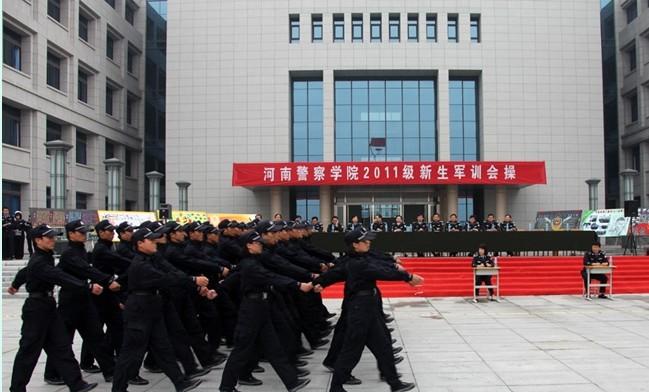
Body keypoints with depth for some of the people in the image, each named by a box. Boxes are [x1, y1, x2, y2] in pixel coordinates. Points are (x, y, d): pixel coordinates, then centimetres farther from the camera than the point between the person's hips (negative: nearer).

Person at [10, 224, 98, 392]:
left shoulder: (47, 257, 8)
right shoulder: (37, 262, -22)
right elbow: (61, 277, -31)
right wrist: (88, 286, -36)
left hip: (48, 305, 9)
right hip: (36, 308, -9)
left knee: (61, 346, 4)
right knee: (29, 349, 2)